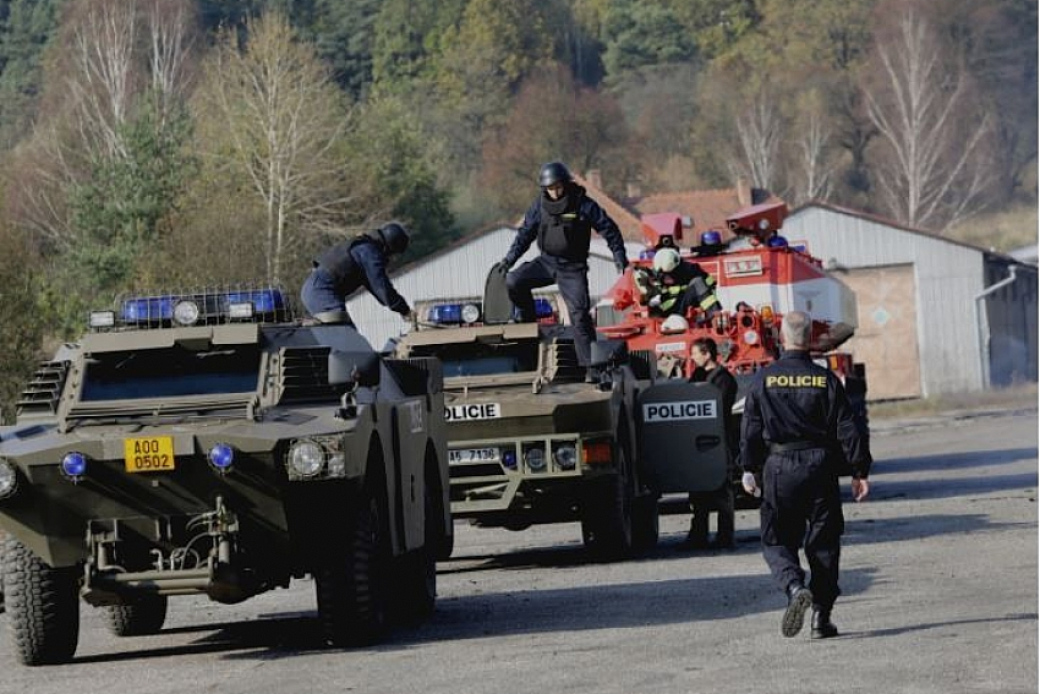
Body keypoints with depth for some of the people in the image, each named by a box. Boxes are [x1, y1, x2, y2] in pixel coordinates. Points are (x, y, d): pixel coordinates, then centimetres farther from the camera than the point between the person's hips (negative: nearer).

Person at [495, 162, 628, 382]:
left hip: (572, 268, -4)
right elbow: (526, 232, 10)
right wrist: (509, 259, 4)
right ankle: (528, 322, 8)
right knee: (513, 281, -16)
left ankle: (590, 366, -10)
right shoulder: (540, 204, 0)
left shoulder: (583, 205, -12)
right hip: (546, 262, 4)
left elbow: (608, 228, -5)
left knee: (579, 314, -13)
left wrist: (619, 256, -10)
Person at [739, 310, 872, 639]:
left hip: (778, 467, -1)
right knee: (823, 543, 9)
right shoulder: (826, 380, -2)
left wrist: (749, 469, 12)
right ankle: (822, 617, 8)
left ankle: (795, 587, -21)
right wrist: (860, 471, 6)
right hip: (820, 465, 1)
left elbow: (750, 429, 1)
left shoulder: (763, 380, -3)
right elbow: (848, 429, -1)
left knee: (777, 540, 8)